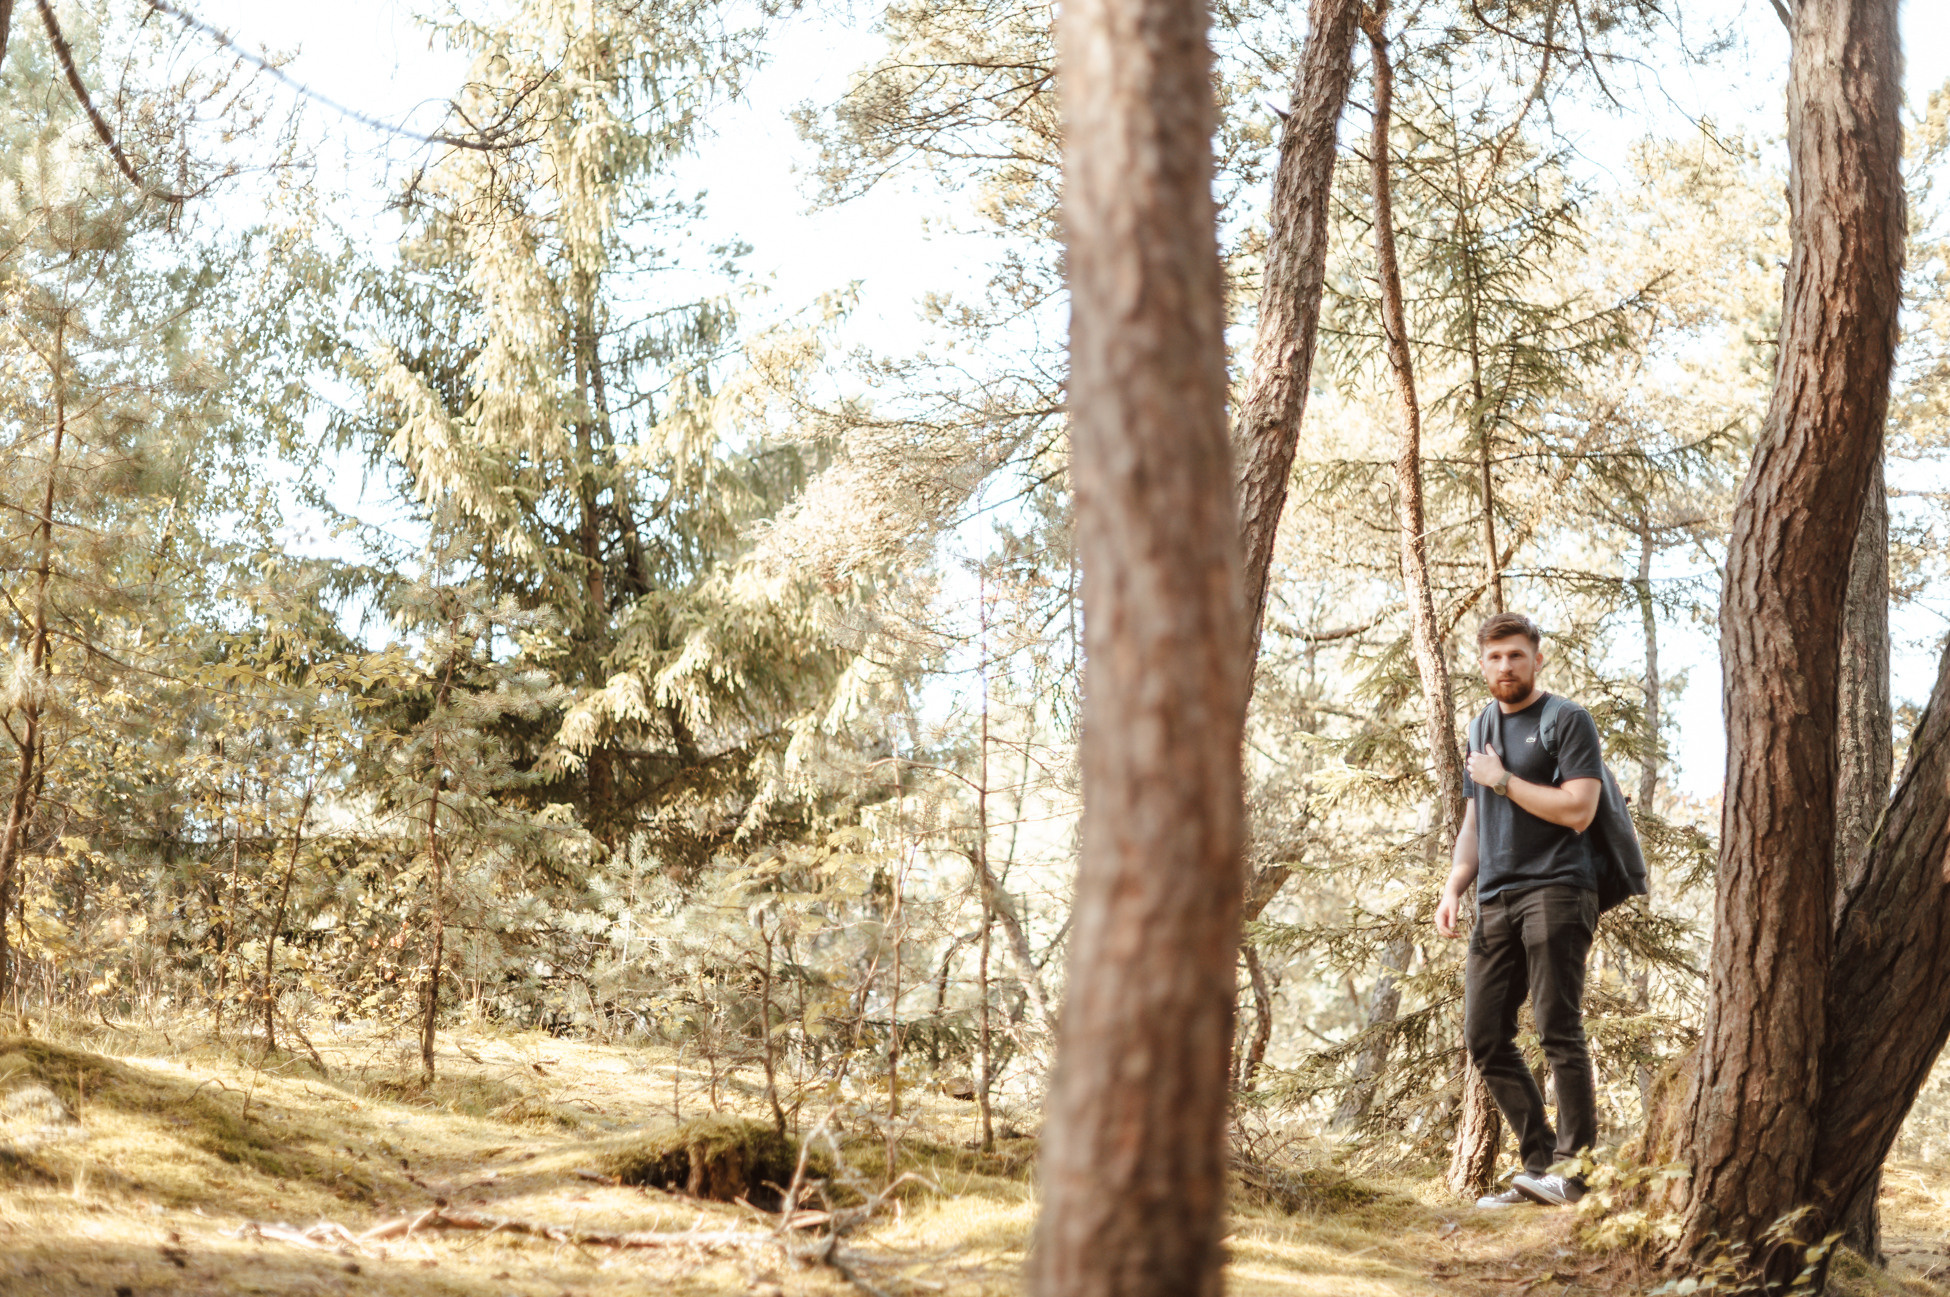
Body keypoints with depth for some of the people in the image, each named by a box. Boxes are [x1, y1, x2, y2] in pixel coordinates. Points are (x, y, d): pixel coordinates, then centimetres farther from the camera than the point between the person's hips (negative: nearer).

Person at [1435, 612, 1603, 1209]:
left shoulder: (1567, 720, -1)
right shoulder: (1481, 728, 22)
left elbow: (1577, 810, -13)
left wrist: (1502, 780, -7)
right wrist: (1454, 887, 12)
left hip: (1554, 890, -7)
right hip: (1496, 901, 8)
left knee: (1559, 1031, -11)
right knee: (1485, 1037, 2)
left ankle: (1576, 1167, -8)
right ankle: (1540, 1162, 8)